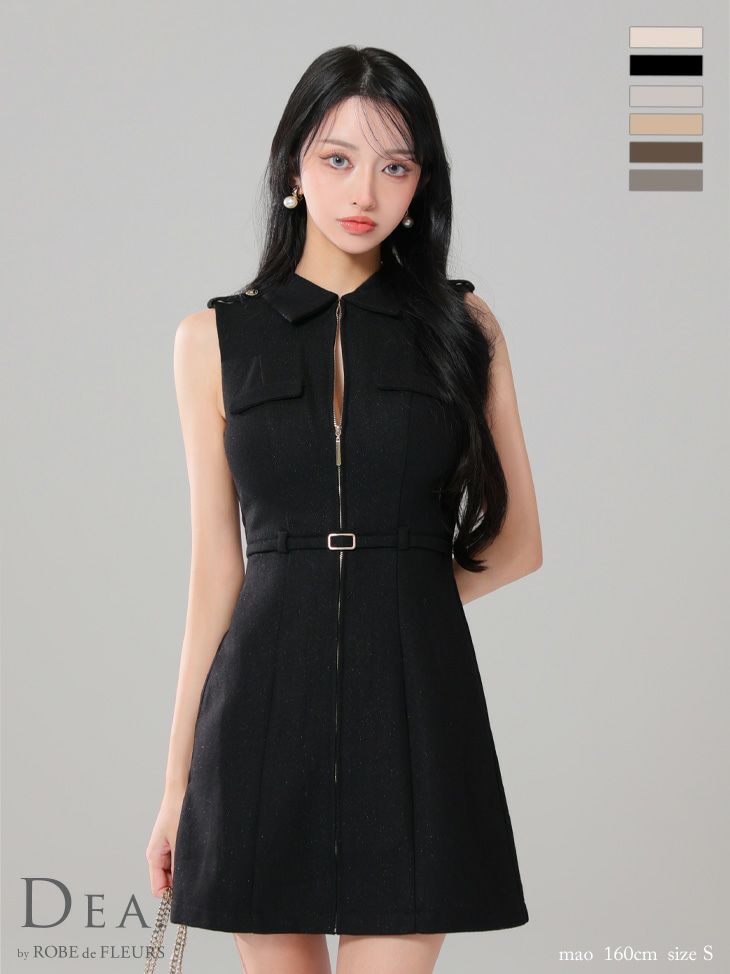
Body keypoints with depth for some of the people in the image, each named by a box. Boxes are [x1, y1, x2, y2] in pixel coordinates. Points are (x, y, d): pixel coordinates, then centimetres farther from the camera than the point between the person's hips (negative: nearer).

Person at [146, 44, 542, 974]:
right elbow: (218, 570, 7)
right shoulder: (216, 339, 7)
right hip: (266, 705, 1)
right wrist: (177, 781, 6)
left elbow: (516, 544, 12)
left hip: (414, 701, 0)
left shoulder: (462, 324, 7)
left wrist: (390, 599, 4)